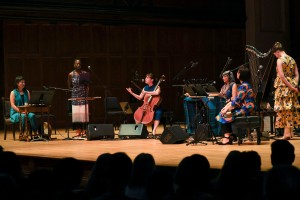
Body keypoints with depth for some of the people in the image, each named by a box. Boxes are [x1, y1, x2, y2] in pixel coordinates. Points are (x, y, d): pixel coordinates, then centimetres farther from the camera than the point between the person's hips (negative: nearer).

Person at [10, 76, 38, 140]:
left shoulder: (27, 92, 13)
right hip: (15, 113, -4)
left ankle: (35, 133, -30)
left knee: (32, 115, -30)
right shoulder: (13, 93, 0)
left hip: (26, 111, 4)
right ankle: (21, 135, -29)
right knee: (23, 116, -37)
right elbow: (12, 105, -9)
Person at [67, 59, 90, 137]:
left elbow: (87, 85, 5)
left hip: (83, 95, -1)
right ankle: (78, 130, 3)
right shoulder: (71, 74, 4)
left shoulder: (85, 73, 3)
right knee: (76, 113, -2)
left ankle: (84, 130, -1)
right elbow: (69, 86, 13)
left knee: (83, 113, -4)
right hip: (75, 95, 1)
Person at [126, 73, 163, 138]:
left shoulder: (157, 87, -5)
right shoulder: (145, 88, 10)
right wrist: (131, 93, 2)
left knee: (158, 113, -36)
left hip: (156, 107, -5)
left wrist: (147, 92, -25)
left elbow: (157, 93, -28)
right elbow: (140, 97, 11)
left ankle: (154, 131, -44)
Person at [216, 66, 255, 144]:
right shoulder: (246, 84, 15)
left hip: (244, 109, -10)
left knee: (224, 115, -7)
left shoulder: (243, 86, -17)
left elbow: (237, 101, -19)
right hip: (243, 108, 10)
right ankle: (230, 136, 8)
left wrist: (228, 107, -11)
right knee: (224, 112, 12)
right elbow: (238, 99, 18)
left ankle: (227, 138, -6)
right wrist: (229, 104, 9)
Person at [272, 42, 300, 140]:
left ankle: (287, 133, -5)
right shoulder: (292, 60, 12)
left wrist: (291, 87, -16)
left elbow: (281, 76, -18)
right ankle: (290, 132, 14)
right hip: (292, 87, 7)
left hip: (283, 87, -7)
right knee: (291, 110, 11)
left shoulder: (280, 60, -10)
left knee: (284, 110, -3)